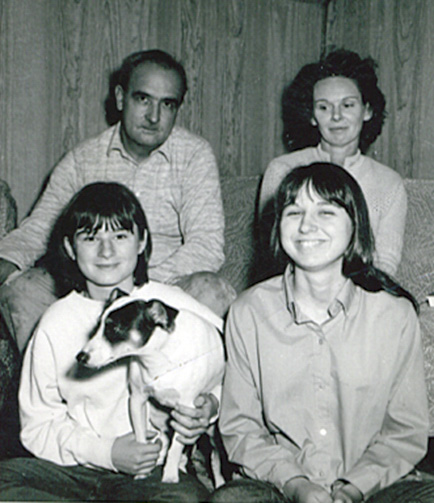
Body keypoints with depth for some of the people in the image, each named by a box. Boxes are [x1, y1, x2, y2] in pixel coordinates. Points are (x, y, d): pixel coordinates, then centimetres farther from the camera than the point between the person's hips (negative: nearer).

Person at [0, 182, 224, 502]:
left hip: (156, 470, -2)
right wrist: (106, 452, -12)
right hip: (75, 468, 3)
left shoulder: (174, 306, 0)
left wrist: (211, 405, -13)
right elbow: (38, 425, 4)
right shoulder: (56, 323, 3)